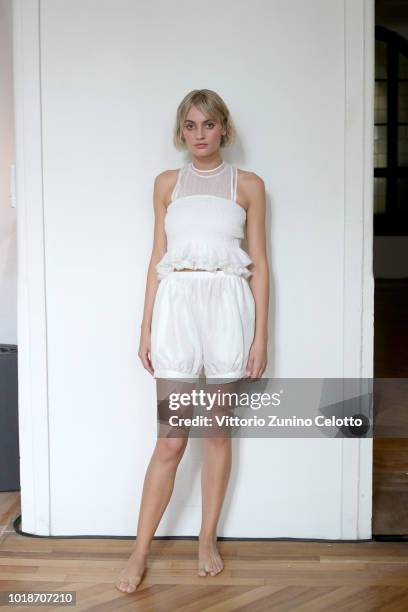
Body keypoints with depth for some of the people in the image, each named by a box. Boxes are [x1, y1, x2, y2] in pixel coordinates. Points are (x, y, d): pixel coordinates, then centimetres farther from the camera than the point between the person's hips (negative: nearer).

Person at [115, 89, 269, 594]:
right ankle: (139, 553, 14)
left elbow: (259, 263, 4)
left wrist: (260, 336, -1)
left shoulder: (248, 184, 7)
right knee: (170, 439, 0)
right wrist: (146, 327, 6)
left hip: (228, 304, 0)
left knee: (218, 429, 8)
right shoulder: (167, 183, 12)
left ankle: (207, 539, 25)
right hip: (175, 304, 0)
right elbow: (157, 257, 10)